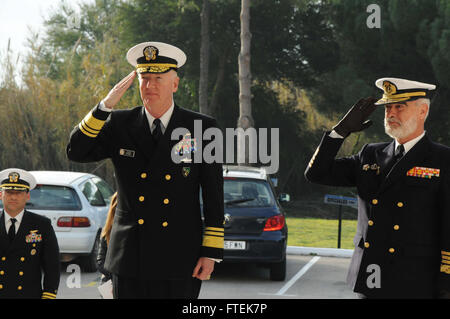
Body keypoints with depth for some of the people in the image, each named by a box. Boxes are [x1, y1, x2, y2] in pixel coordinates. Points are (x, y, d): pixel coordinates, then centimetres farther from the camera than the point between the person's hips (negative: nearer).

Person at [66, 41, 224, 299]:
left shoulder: (202, 128, 1)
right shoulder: (119, 124, 7)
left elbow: (214, 196, 1)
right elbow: (76, 152, -5)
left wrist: (211, 253, -4)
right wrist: (106, 105, -13)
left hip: (180, 262, -1)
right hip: (130, 261, 2)